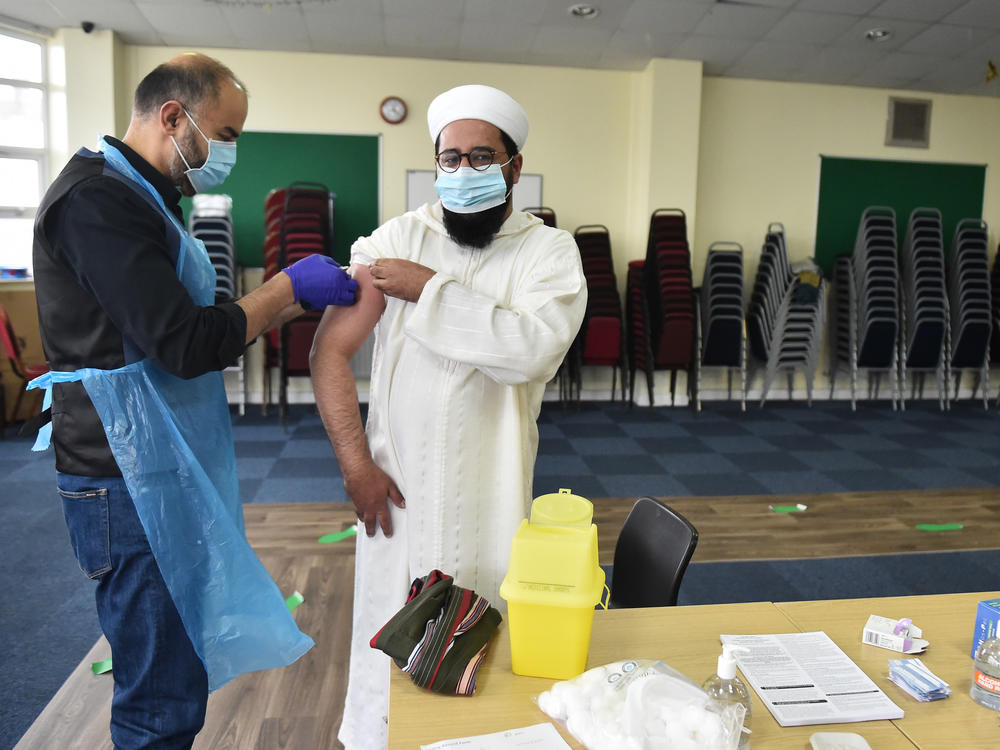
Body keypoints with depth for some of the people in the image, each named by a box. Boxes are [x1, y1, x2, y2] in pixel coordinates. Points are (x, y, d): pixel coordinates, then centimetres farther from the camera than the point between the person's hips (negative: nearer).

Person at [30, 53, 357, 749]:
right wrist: (287, 288, -12)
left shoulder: (142, 197, 17)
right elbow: (187, 344, -22)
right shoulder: (96, 200, -16)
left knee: (176, 672, 19)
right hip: (132, 484, -10)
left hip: (168, 471, 10)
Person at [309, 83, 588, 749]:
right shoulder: (395, 240, 1)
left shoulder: (550, 251, -3)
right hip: (397, 483, 1)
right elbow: (331, 351, -2)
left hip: (489, 490, -1)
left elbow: (533, 349, -22)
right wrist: (357, 464, -7)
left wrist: (429, 288, -16)